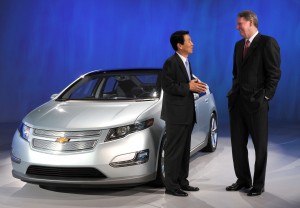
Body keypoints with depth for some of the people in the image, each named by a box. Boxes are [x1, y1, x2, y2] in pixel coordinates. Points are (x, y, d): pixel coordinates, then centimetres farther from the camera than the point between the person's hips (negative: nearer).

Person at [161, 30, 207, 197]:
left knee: (184, 150, 14)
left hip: (187, 114, 9)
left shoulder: (186, 62, 15)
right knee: (174, 150, -4)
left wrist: (195, 86, 3)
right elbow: (167, 86, -20)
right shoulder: (171, 62, -14)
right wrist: (189, 87, -20)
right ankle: (171, 185, 2)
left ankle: (182, 181, 23)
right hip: (176, 114, -9)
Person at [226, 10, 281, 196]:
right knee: (238, 143, 11)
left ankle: (258, 184, 14)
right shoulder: (239, 45, 14)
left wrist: (265, 97, -13)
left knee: (260, 145, 4)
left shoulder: (268, 43, -8)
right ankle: (243, 180, 23)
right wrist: (234, 92, 10)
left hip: (256, 103, -7)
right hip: (237, 102, 7)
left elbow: (275, 73, -11)